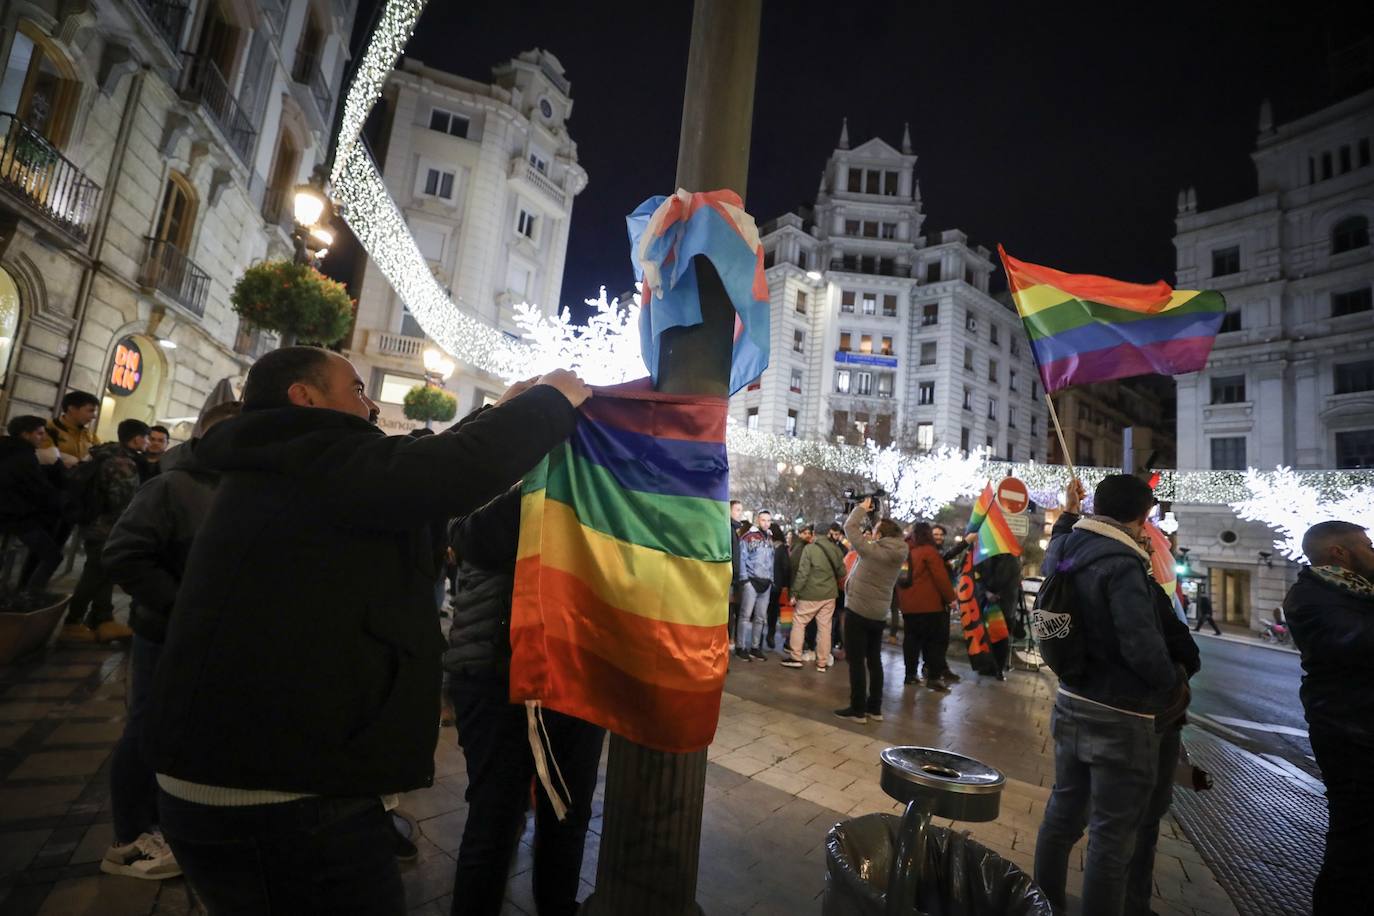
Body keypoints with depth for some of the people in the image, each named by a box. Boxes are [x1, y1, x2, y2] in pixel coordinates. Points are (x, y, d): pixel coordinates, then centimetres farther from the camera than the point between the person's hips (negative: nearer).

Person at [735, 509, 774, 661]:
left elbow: (771, 560, 17)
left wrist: (771, 579, 11)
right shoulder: (748, 537, -6)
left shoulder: (770, 538, 14)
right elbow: (742, 559, -9)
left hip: (766, 583, 6)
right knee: (746, 615, -3)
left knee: (761, 617, 10)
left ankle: (755, 647, 19)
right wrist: (744, 579, -13)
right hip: (751, 581, -6)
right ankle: (741, 647, 5)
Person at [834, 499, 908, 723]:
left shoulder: (872, 550, -19)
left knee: (856, 661, 1)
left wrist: (862, 508, 2)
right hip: (879, 614, 7)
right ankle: (874, 708, 21)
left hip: (859, 611, -7)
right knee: (874, 660, 15)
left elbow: (850, 527, -12)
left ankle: (858, 710, 5)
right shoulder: (897, 554, 1)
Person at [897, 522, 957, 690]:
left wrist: (899, 600, 24)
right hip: (929, 604, -6)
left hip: (907, 604, 7)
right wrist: (950, 597, -2)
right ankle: (934, 677, -1)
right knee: (935, 640, 1)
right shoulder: (928, 551, -9)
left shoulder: (904, 552, 11)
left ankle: (911, 674, 14)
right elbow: (941, 577, -12)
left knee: (911, 638, 11)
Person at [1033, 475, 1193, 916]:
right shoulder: (1123, 564, -23)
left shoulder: (1068, 548, 1)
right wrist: (1174, 681, -8)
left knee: (1063, 811, 21)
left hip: (1071, 703, 8)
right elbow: (1142, 645, -26)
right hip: (1120, 717, -8)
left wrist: (1068, 512, 36)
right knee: (1112, 834, 6)